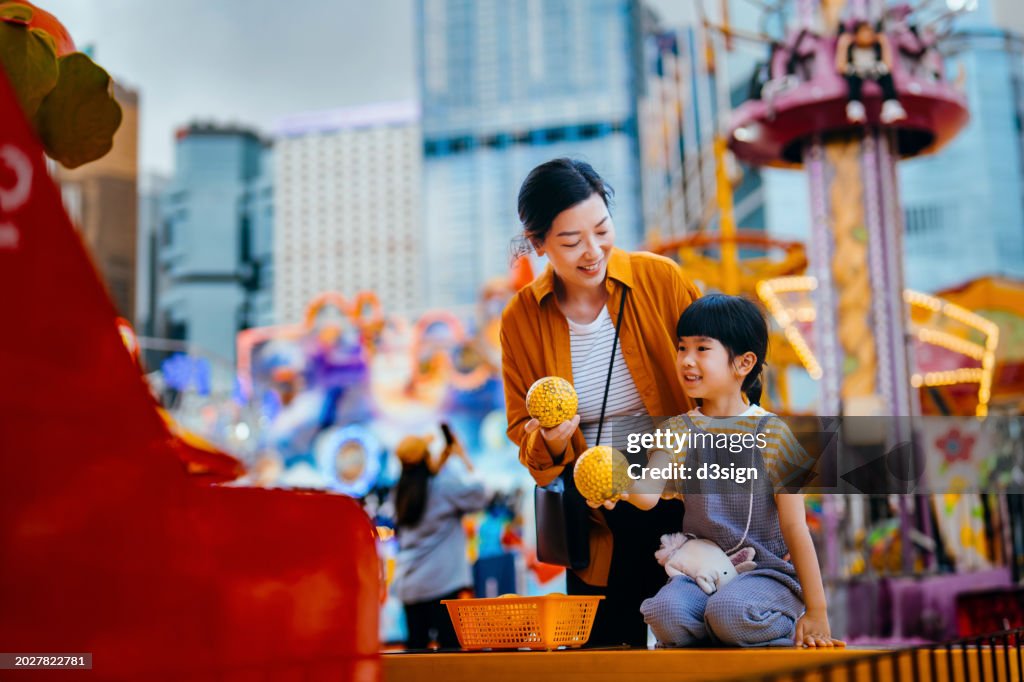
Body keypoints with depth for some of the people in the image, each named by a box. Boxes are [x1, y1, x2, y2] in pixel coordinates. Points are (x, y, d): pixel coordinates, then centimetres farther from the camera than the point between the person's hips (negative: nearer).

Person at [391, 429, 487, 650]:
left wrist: (442, 459, 22)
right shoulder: (444, 485, -11)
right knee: (449, 642, -6)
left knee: (416, 645, 8)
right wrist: (465, 460, 4)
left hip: (408, 582, 7)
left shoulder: (402, 490, 8)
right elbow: (478, 496, -3)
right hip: (442, 582, -7)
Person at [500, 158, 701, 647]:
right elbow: (524, 430, 6)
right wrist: (548, 441, -17)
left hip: (685, 509, -1)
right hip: (598, 529, 1)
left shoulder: (659, 279, -9)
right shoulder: (521, 319, -4)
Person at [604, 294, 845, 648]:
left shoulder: (770, 433, -6)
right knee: (665, 613, -29)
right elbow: (648, 493, -13)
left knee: (728, 612, -33)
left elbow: (795, 529, -6)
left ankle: (791, 627, -1)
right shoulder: (678, 430, 4)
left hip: (766, 570, -2)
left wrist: (816, 611, -6)